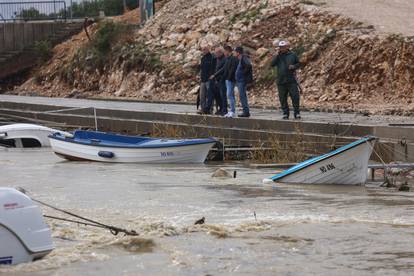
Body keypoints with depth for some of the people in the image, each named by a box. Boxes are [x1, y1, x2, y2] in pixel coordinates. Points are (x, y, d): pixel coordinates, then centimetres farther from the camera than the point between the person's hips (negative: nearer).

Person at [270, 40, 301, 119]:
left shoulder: (292, 55, 4)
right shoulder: (278, 56, 7)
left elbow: (298, 64, 12)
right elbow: (272, 64, -6)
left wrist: (294, 66, -9)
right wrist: (278, 55, -12)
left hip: (291, 80, -2)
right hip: (281, 81, 2)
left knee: (295, 97, -6)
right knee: (283, 99, 3)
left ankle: (297, 113, 3)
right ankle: (285, 114, 12)